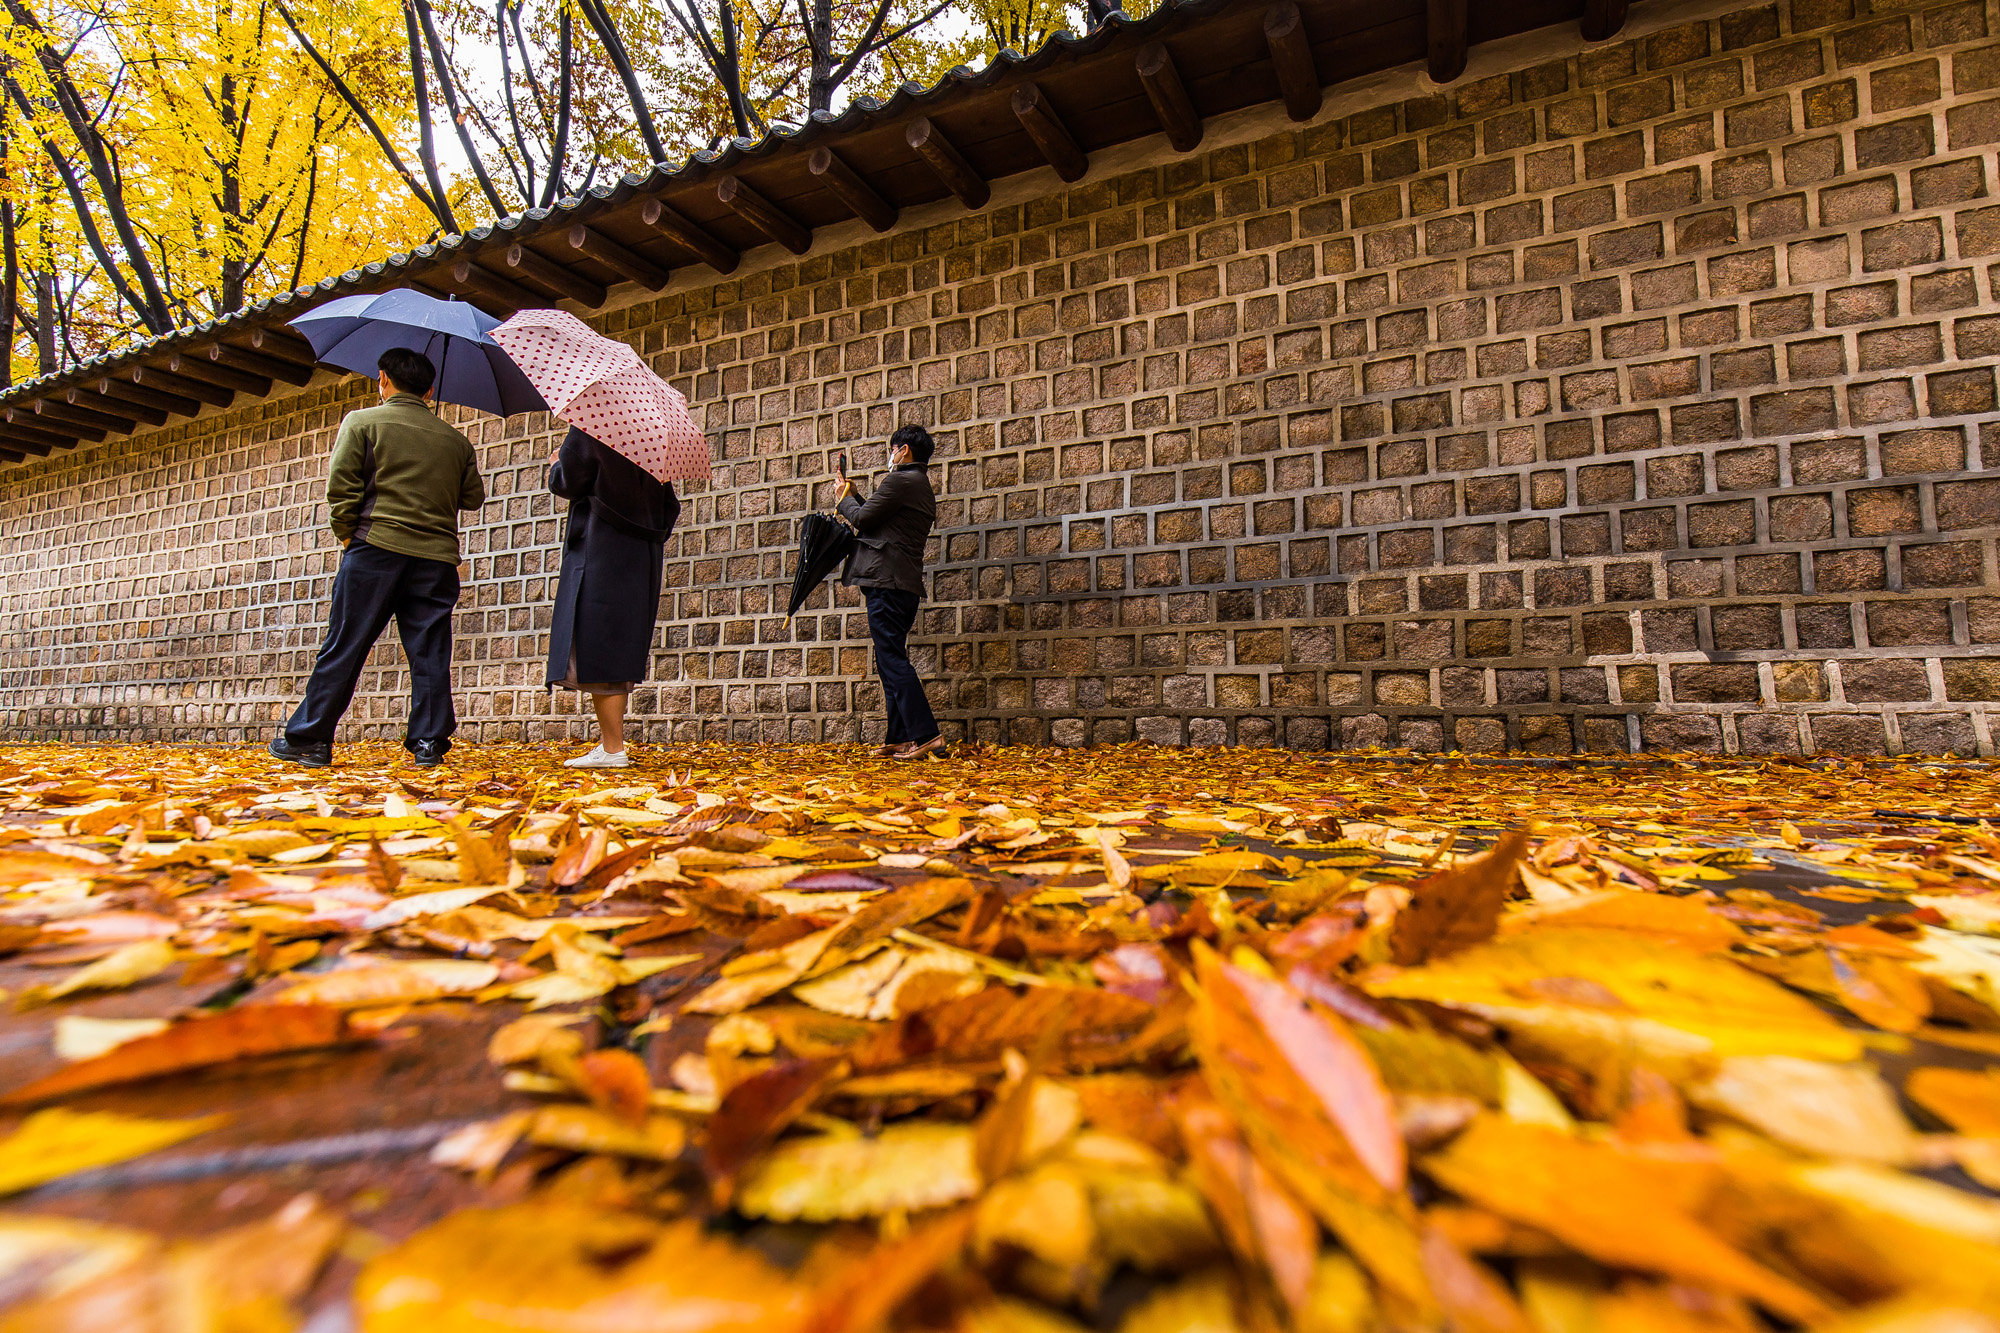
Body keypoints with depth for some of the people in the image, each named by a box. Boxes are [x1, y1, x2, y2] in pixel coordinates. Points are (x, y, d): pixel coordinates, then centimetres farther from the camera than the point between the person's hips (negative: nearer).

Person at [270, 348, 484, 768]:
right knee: (429, 654, 2)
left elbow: (341, 486, -4)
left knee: (343, 648, 4)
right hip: (436, 559, 2)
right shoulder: (456, 441, 13)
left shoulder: (362, 422, 4)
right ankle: (429, 743, 0)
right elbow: (473, 498, 17)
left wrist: (345, 533, 7)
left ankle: (307, 738, 11)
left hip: (376, 549, -2)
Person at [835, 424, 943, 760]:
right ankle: (898, 739, 13)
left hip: (888, 580, -10)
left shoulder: (900, 480, -8)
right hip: (906, 584, 10)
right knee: (891, 661, 12)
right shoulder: (923, 487, 23)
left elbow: (862, 518, -8)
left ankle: (926, 736, -17)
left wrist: (845, 497, 11)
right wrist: (853, 493, 27)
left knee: (892, 660, -12)